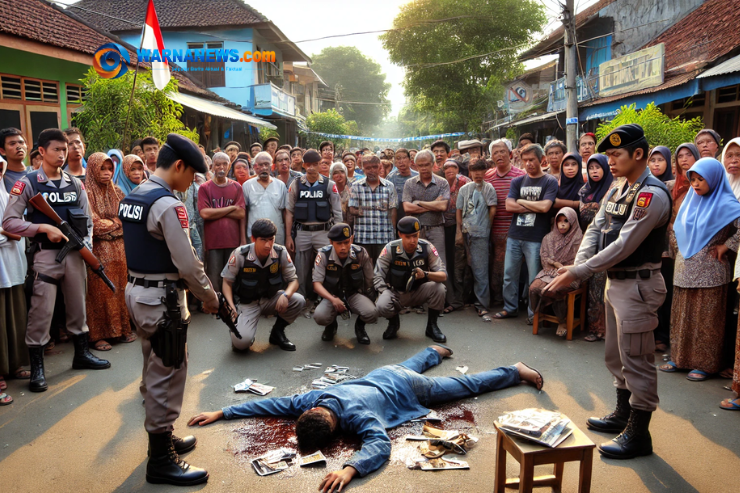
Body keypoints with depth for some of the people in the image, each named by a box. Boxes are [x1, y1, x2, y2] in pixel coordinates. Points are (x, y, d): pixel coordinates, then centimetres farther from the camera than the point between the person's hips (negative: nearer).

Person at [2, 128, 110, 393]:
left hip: (75, 253, 5)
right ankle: (37, 368, 8)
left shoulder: (75, 183, 9)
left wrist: (87, 244, -3)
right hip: (46, 254, -4)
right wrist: (43, 228, -18)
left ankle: (81, 354, 30)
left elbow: (87, 219, 12)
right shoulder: (27, 183, -5)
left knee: (78, 305, 14)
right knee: (41, 311, -4)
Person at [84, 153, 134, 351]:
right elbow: (93, 223, -12)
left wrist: (111, 222, -5)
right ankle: (98, 335, 3)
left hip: (119, 248, 5)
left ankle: (121, 329, 15)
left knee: (121, 288, 7)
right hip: (98, 250, -5)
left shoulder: (116, 192, 13)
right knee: (100, 291, -3)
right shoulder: (87, 193, -6)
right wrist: (117, 222, -3)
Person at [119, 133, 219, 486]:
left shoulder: (131, 199, 9)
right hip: (162, 298, -9)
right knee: (168, 375, 1)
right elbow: (187, 262, -22)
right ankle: (161, 461, 12)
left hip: (137, 291, 10)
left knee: (154, 370, 21)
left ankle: (162, 438, 36)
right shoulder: (168, 205, -20)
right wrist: (209, 296, -6)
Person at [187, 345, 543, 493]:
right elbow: (272, 404, -19)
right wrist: (220, 414, -22)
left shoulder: (357, 415, -44)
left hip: (404, 386, -6)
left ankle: (517, 371, 33)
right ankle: (436, 350, 68)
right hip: (382, 375, 6)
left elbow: (380, 444, -58)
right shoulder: (312, 397, -26)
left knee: (468, 385, 14)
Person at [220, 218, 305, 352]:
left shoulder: (281, 253, -15)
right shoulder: (240, 254, -20)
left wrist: (286, 295, -28)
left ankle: (277, 332, 4)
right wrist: (231, 308, -19)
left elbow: (293, 280, -5)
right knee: (241, 342, -27)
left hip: (271, 300, 3)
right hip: (246, 304, -3)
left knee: (298, 301, -25)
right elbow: (227, 282, -5)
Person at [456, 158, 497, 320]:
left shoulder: (488, 188, 0)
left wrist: (485, 225, 4)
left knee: (480, 271, -7)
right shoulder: (464, 189, 11)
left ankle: (482, 306, -4)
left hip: (481, 235, -5)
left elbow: (492, 211, -3)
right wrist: (461, 229, 8)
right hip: (466, 234, 5)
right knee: (468, 268, 13)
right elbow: (459, 210, 13)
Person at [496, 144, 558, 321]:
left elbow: (545, 207, -15)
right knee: (509, 275, 10)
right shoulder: (517, 181, 10)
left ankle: (533, 312, 16)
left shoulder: (550, 182, -1)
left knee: (534, 279, 2)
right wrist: (535, 206, -8)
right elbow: (509, 206, -3)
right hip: (514, 236, 4)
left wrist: (521, 202, -4)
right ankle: (509, 308, 24)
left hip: (536, 239, -4)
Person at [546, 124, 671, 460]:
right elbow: (596, 229, 6)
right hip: (615, 281, 10)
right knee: (616, 356, 20)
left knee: (636, 360, 0)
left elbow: (624, 245, -25)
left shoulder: (651, 194, -19)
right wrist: (578, 264, -11)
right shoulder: (617, 190, 11)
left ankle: (638, 434, 13)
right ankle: (623, 415, 37)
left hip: (637, 285, -10)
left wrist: (579, 272, -25)